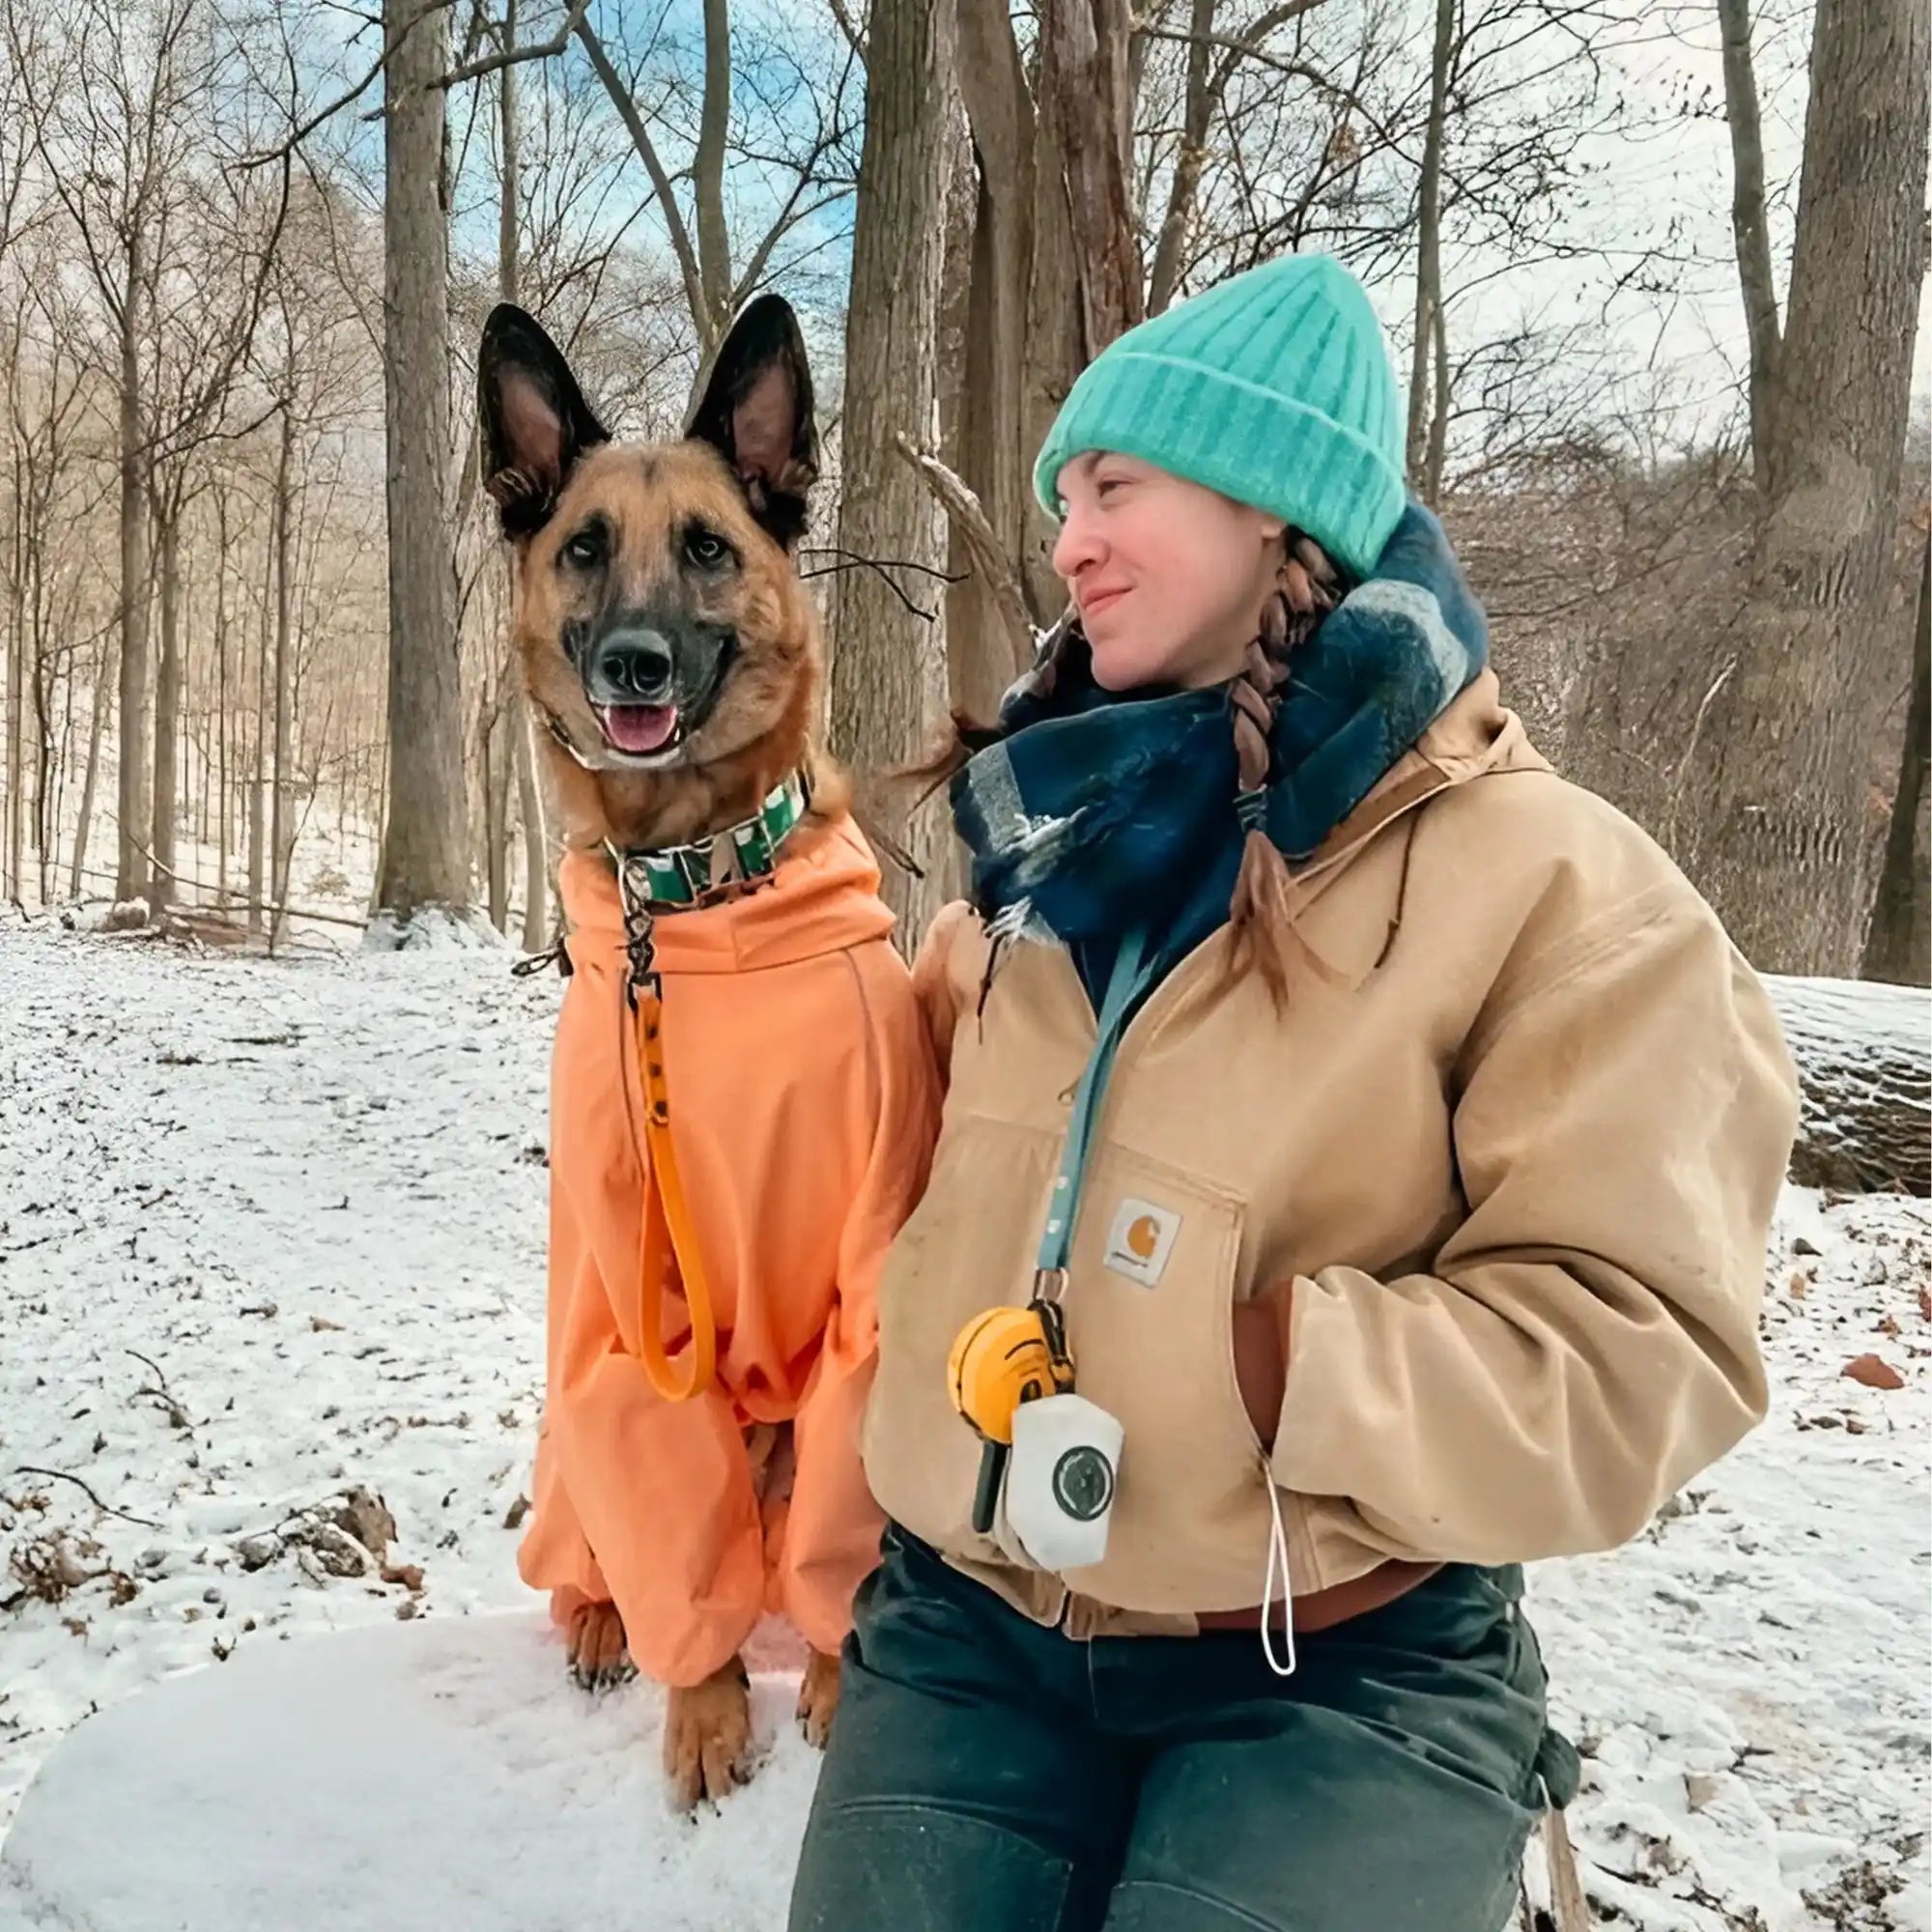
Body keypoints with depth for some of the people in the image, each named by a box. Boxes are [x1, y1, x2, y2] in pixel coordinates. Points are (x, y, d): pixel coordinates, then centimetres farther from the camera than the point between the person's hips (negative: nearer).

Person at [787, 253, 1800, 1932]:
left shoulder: (1555, 893, -11)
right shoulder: (1065, 840, 9)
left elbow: (1632, 1359, -15)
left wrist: (1247, 1365, -24)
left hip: (1342, 1675, -4)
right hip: (971, 1626, 5)